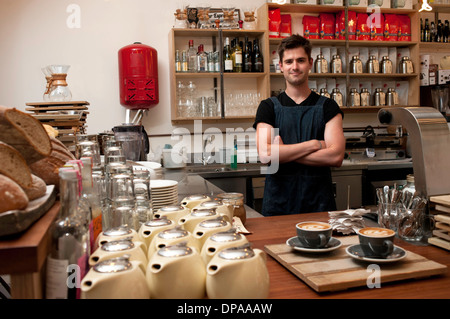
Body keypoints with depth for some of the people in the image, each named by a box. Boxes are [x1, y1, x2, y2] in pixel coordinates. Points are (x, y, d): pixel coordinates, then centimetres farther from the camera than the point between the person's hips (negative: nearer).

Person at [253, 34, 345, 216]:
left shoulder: (327, 107, 3)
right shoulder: (268, 107, 2)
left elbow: (336, 157, -11)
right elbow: (265, 154, -13)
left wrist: (284, 152, -13)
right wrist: (313, 145, -11)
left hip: (319, 203, 0)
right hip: (278, 204, 0)